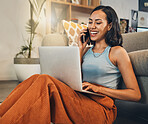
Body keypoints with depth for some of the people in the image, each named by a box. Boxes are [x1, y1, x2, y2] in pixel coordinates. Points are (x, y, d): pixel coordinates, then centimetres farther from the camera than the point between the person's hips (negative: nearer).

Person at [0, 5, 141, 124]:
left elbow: (136, 94, -2)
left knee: (45, 82, -27)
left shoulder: (117, 52, 2)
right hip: (80, 100, 5)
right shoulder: (87, 51, 19)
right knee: (38, 79, -21)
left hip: (101, 110, -5)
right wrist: (80, 50, 8)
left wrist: (99, 88, -12)